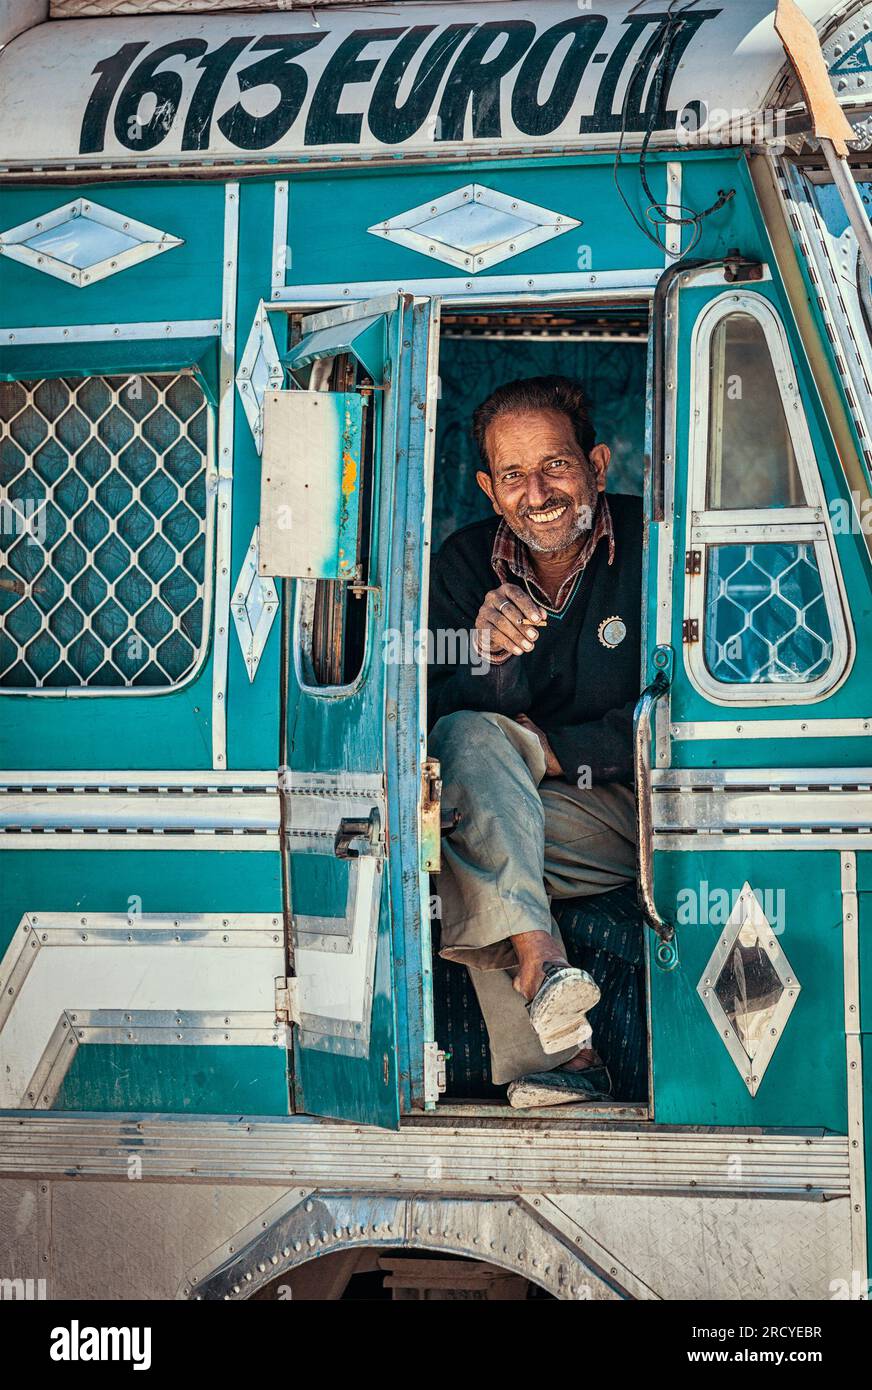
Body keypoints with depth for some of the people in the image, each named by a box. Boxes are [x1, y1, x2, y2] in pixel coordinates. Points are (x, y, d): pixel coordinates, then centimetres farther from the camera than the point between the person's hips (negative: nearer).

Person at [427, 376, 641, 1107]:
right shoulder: (467, 562, 2)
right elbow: (446, 714, -7)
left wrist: (552, 749, -11)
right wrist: (493, 657, -27)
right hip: (560, 820, 3)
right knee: (466, 740, -25)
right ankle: (540, 958, -42)